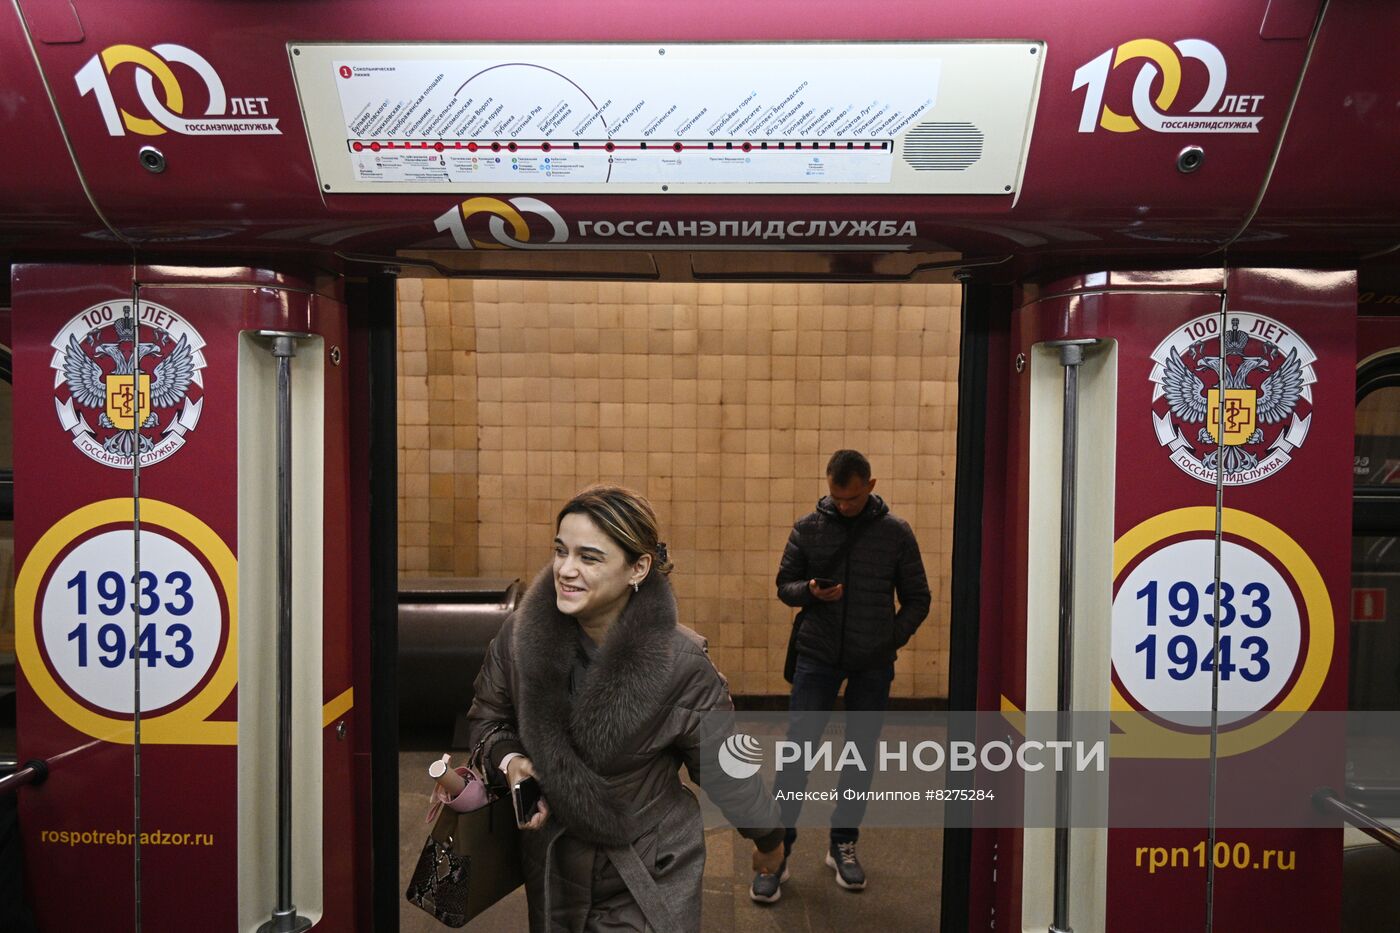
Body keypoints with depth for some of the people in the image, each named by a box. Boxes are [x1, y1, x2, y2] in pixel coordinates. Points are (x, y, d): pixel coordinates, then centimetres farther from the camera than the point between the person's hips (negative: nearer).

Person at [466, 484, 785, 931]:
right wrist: (510, 760, -16)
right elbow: (487, 718, 4)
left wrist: (769, 840, 3)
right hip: (551, 871, 4)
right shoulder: (522, 634, -15)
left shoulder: (680, 663, -25)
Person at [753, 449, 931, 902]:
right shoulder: (808, 528, -2)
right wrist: (810, 591, -16)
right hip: (817, 656, -1)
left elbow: (917, 598, 4)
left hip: (872, 664, 1)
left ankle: (843, 845, 28)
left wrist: (892, 639, -9)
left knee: (860, 756, 11)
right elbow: (784, 584, 5)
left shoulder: (896, 532, -2)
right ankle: (776, 852, 9)